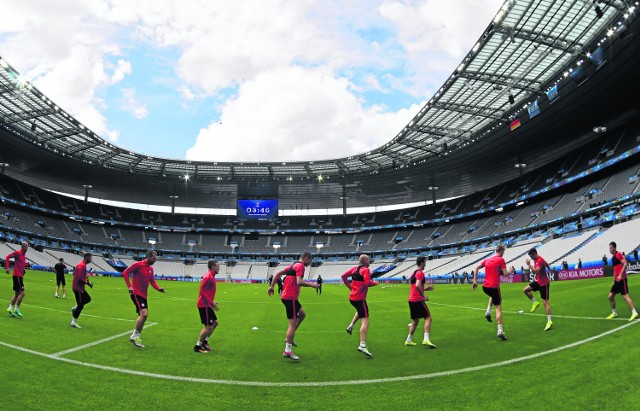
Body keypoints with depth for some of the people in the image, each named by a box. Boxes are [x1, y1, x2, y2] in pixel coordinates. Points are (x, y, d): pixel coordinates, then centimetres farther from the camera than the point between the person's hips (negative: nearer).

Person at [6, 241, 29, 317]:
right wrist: (7, 268, -22)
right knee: (22, 293, -10)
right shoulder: (17, 252, -9)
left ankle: (10, 308, 21)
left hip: (20, 276, 9)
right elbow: (7, 257, -15)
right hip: (17, 275, -9)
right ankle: (16, 309, 0)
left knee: (17, 294, 14)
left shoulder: (24, 254, 14)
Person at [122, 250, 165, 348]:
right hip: (136, 294, -9)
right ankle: (134, 336, -7)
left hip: (144, 295, 9)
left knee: (143, 316, 12)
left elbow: (152, 281, 14)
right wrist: (129, 286, -18)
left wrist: (159, 288, -5)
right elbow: (125, 273, -10)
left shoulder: (151, 268, 11)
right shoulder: (138, 265, -11)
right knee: (144, 313, -20)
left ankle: (136, 337, 25)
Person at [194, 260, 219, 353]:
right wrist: (211, 303, -21)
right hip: (204, 305, -10)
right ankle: (197, 346, 5)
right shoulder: (208, 277, -17)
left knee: (214, 323, 16)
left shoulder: (211, 276, 14)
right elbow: (202, 291, -22)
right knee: (208, 326, -6)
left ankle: (204, 341, 24)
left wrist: (212, 302, 16)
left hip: (207, 304, 10)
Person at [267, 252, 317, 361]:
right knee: (293, 323, -6)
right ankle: (287, 351, -3)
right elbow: (299, 282, -24)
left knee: (302, 315, 23)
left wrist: (272, 286, 17)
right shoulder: (300, 266, -11)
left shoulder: (294, 265, 17)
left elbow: (278, 273, 17)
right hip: (290, 298, -10)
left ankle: (289, 338, 23)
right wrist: (312, 284, -12)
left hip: (287, 296, 10)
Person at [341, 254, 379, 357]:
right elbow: (367, 283, -24)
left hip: (352, 297, 8)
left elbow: (343, 276, 13)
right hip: (360, 298, -8)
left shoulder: (355, 269, 10)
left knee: (360, 311, 38)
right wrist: (375, 283, -5)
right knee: (365, 321, -8)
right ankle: (362, 345, -16)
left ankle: (351, 326, 28)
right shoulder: (366, 270, -11)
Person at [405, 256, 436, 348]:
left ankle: (409, 340, 18)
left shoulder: (414, 273, 18)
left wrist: (425, 288, 20)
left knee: (415, 320, 18)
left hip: (411, 300, 9)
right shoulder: (420, 273, -11)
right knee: (428, 318, -6)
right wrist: (424, 296, -18)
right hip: (418, 300, -9)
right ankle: (426, 339, -18)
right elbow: (417, 285, -25)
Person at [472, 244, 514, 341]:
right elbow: (505, 273, -11)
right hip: (494, 287, -6)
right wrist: (511, 272, 11)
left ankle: (488, 312, 17)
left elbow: (476, 268, 9)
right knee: (498, 308, -1)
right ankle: (500, 331, -7)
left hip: (485, 287, 6)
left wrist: (475, 281, 9)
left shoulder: (487, 260, 12)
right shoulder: (501, 260, -5)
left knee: (493, 296, 37)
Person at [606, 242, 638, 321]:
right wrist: (614, 281, 25)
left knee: (625, 296, -12)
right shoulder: (613, 257, 18)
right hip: (617, 280, 9)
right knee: (610, 296, 8)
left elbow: (625, 263, -21)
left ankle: (634, 313, -7)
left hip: (621, 279, -9)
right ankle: (614, 313, 18)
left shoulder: (618, 254, -9)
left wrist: (620, 275, -25)